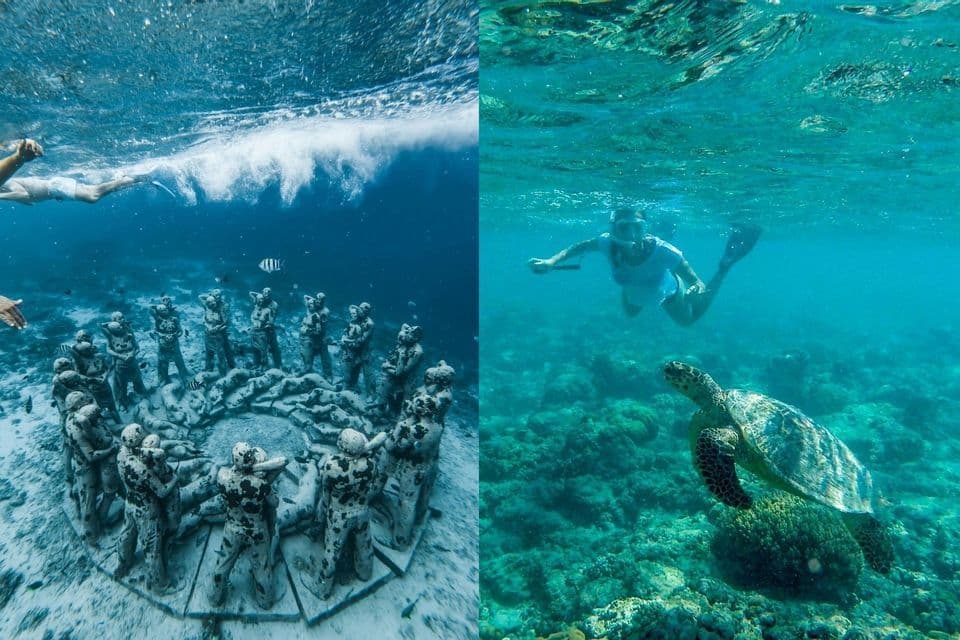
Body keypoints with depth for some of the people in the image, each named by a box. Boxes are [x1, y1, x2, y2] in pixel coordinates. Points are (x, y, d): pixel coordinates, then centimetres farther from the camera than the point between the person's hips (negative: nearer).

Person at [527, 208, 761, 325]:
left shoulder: (660, 249, -47)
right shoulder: (608, 243, -40)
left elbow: (693, 278, -38)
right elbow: (581, 246, -21)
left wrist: (698, 287, -61)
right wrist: (552, 261, -34)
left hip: (666, 291, -3)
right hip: (633, 293, 3)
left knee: (689, 319, 28)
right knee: (630, 313, 38)